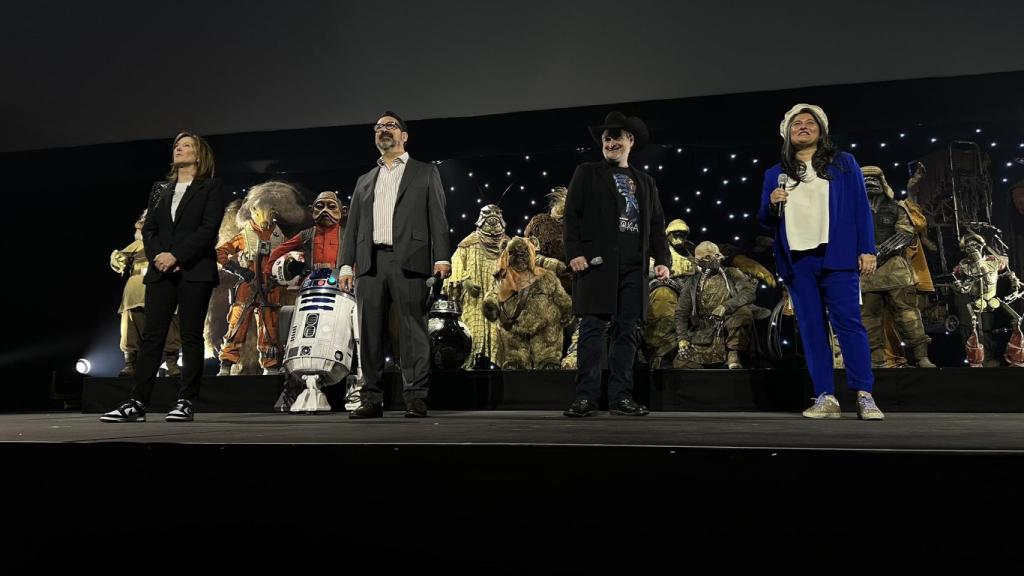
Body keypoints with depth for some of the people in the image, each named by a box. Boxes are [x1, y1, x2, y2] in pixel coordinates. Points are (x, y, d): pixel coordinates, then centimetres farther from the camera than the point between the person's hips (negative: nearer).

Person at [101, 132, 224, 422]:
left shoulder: (211, 186, 4)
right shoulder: (160, 189, 19)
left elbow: (208, 228, -8)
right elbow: (148, 229, 12)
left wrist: (176, 256, -14)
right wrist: (158, 257, -7)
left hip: (195, 271, -4)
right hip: (161, 271, 4)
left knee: (191, 337, -2)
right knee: (151, 336, 1)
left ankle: (186, 403, 3)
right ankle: (136, 403, 1)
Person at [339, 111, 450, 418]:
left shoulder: (425, 173, 14)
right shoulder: (365, 180, 25)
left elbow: (437, 217, 5)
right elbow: (353, 225, 19)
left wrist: (442, 257, -7)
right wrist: (346, 264, 7)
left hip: (409, 261, -4)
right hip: (370, 263, 4)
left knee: (413, 331, -6)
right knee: (370, 333, 1)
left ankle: (416, 398, -3)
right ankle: (372, 399, 7)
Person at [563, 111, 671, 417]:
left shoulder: (645, 181, 23)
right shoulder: (587, 173, 13)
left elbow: (656, 224, 18)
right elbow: (572, 214, 3)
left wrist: (662, 259, 5)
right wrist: (574, 252, -10)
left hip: (634, 265, 3)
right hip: (596, 262, -3)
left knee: (626, 331, 2)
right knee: (592, 328, -6)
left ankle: (621, 397, 6)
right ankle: (586, 397, -4)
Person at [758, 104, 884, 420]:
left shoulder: (843, 162, 12)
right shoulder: (775, 174, 17)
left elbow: (860, 206, 6)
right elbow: (765, 220, 18)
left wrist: (867, 249, -4)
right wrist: (771, 204, -5)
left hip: (836, 255, -2)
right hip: (796, 261, 2)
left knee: (848, 322, -7)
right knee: (811, 327, 1)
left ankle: (864, 396, -4)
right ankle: (825, 397, 4)